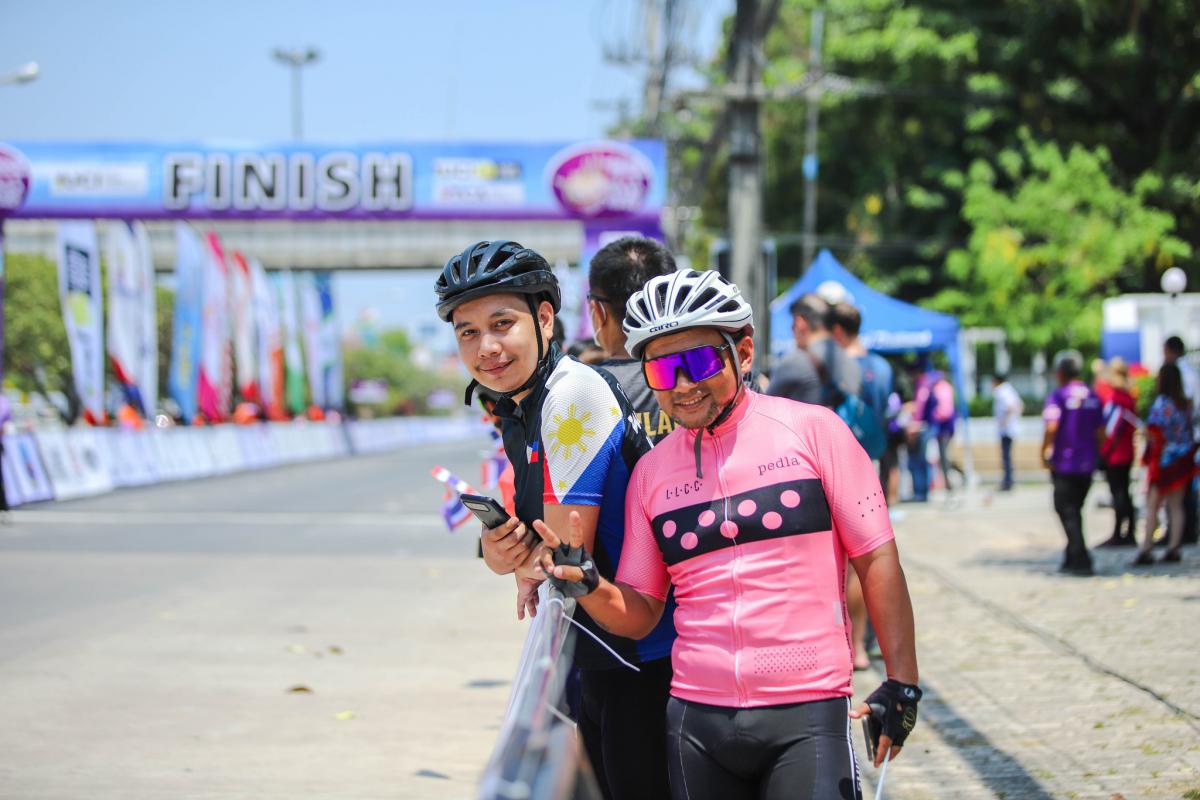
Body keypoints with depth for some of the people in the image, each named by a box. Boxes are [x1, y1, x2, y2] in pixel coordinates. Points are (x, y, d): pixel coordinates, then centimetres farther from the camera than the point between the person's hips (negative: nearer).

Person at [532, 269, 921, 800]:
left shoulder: (812, 430, 0)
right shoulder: (650, 471, 11)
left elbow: (877, 559, 0)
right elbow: (639, 614, 13)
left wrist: (902, 682, -5)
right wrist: (587, 586, -8)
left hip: (807, 716, -3)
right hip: (696, 721, 4)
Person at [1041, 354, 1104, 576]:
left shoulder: (1058, 396, -9)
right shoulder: (1092, 396, 9)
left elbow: (1051, 427, -21)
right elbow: (1100, 431, 11)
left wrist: (1045, 452, -10)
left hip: (1064, 464, -6)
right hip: (1087, 464, 6)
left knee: (1066, 510, -1)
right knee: (1075, 510, 17)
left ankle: (1080, 560, -9)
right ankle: (1072, 559, 20)